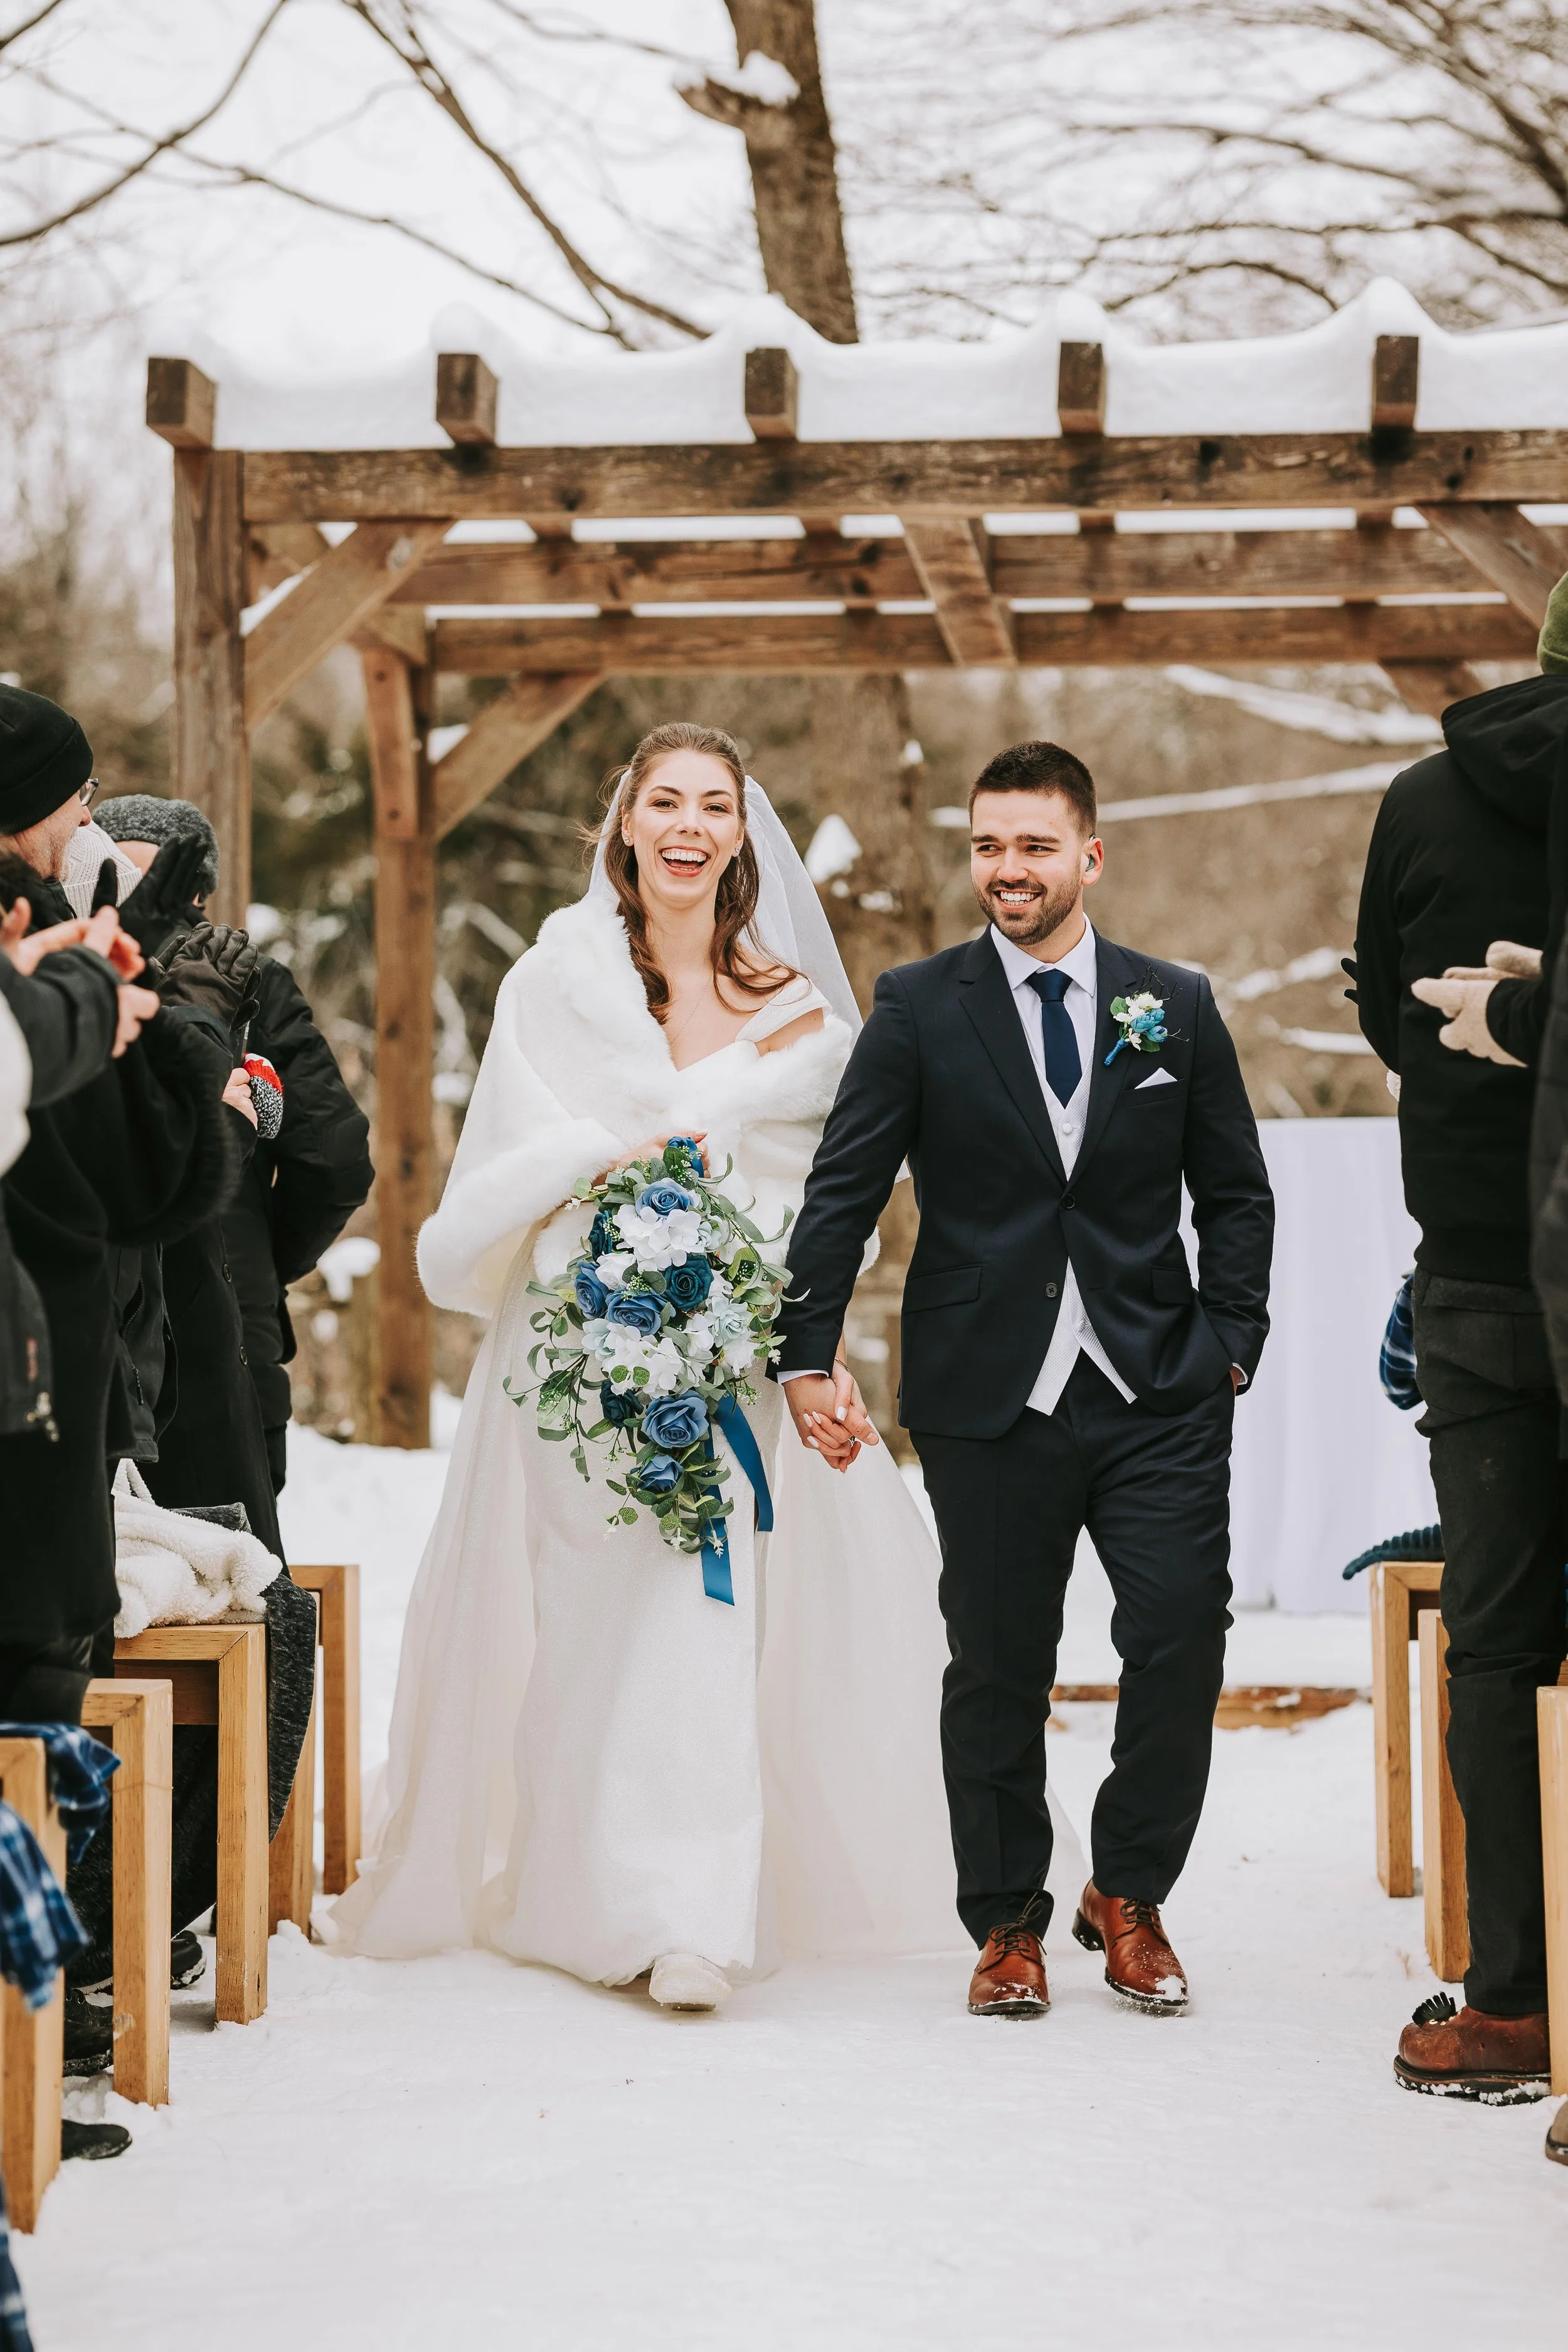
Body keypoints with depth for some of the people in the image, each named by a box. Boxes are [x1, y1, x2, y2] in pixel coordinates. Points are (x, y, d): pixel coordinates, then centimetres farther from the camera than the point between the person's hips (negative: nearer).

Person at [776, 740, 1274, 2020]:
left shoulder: (1177, 1006, 7)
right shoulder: (920, 1007, 1)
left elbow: (1236, 1193, 12)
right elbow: (841, 1192, 1)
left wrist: (1233, 1342, 2)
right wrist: (806, 1356, -5)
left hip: (1159, 1398, 1)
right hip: (991, 1401, -1)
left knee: (1184, 1642, -6)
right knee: (998, 1671, 5)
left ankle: (1129, 1896, 16)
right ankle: (1008, 1924, 21)